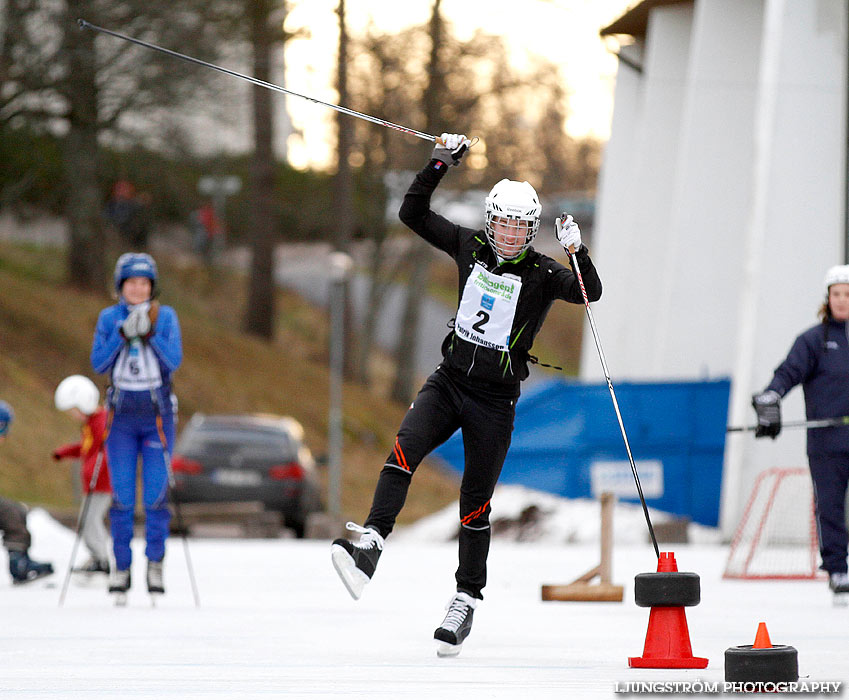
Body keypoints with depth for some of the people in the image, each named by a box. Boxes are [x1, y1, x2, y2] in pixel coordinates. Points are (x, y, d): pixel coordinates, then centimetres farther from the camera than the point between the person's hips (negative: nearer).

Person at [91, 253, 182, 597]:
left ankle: (155, 563, 6)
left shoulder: (165, 317, 0)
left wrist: (149, 331, -21)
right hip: (122, 416, 1)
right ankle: (121, 566, 8)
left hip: (157, 416, -1)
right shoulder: (109, 318, 3)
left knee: (156, 492, -5)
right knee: (122, 494, 0)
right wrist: (123, 333, -16)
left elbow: (174, 361, -11)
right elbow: (98, 364, -6)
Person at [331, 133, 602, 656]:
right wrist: (441, 164, -6)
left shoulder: (543, 274, -9)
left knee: (475, 503, 2)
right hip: (449, 381, 3)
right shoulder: (470, 246, 2)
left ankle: (468, 599, 15)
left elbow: (590, 293, -24)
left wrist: (578, 251, -40)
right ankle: (371, 542, -35)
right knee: (405, 450, -25)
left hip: (495, 398, -3)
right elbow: (412, 213, 4)